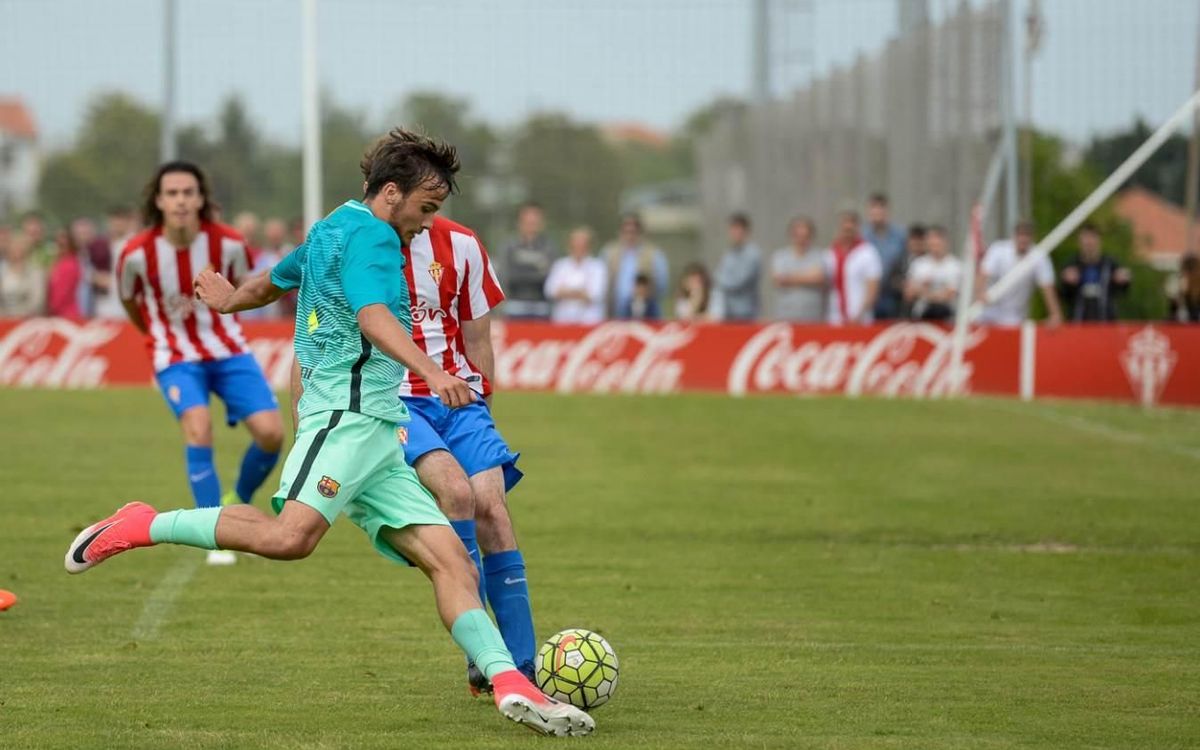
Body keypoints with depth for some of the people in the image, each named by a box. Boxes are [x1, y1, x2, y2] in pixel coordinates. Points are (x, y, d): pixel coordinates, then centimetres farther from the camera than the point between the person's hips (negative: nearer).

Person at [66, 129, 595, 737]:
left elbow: (275, 280, 44)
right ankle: (141, 527, -14)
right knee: (290, 536, -30)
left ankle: (511, 684, -18)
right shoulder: (368, 233, -5)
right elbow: (373, 316, -24)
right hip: (348, 415, -11)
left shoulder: (330, 231, 25)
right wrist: (430, 372, -38)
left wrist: (233, 299, 66)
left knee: (449, 558, -4)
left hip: (376, 437, 11)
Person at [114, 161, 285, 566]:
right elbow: (130, 303, 6)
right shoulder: (138, 254, -16)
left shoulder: (228, 244, -13)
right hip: (176, 358, -2)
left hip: (227, 350, 2)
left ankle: (238, 506, 19)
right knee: (198, 426, -27)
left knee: (270, 431, -12)